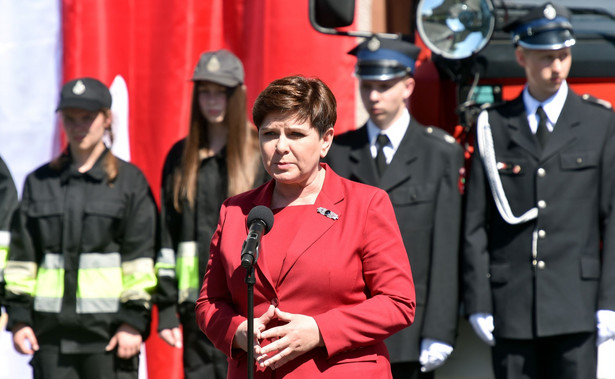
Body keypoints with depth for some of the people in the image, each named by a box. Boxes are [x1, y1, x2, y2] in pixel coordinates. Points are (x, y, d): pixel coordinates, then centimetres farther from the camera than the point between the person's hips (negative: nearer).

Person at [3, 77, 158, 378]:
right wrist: (19, 317, 5)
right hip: (52, 329, 3)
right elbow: (22, 255, 12)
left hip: (109, 328, -3)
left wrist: (134, 320, -7)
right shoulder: (39, 182, 12)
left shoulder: (130, 181, 3)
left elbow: (141, 259, -1)